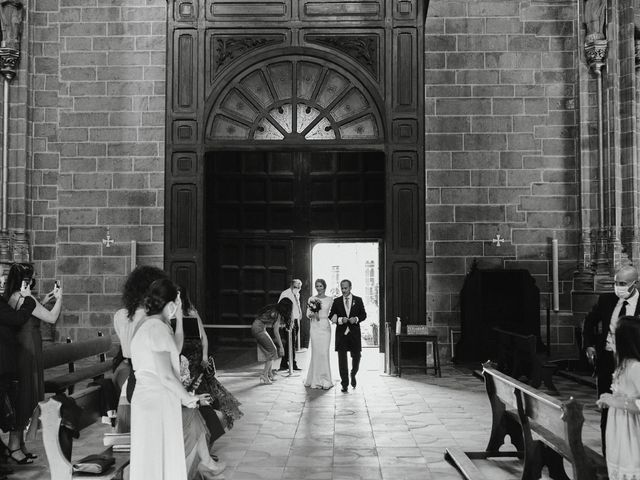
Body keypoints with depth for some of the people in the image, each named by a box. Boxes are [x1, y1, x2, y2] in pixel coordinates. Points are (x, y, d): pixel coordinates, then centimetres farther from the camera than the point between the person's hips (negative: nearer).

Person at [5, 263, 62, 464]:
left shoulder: (12, 297, 10)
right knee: (24, 397, -2)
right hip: (27, 353, -9)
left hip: (19, 352, 9)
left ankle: (19, 445, 23)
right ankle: (14, 446, 6)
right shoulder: (25, 298, -18)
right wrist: (59, 298, -3)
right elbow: (52, 318, -17)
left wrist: (44, 301, 20)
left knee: (22, 397, 15)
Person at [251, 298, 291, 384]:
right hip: (258, 329, -9)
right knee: (272, 351, -5)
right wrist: (281, 346, -12)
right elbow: (276, 332, -15)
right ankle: (264, 375, -6)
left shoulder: (274, 309, 9)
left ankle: (269, 374, 16)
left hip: (256, 327, 9)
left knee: (269, 351, 13)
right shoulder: (277, 314, -15)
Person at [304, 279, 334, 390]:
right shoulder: (312, 299, 7)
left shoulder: (330, 300, 7)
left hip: (325, 327, 0)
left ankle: (325, 381, 3)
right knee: (316, 352, -2)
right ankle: (316, 379, 8)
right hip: (315, 327, 0)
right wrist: (313, 314, -15)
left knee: (324, 353, -4)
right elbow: (308, 314, 5)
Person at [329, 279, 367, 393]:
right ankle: (345, 384, 4)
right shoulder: (336, 301, 5)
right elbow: (331, 316, 6)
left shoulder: (358, 300, 5)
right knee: (342, 359, -2)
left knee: (356, 357, 5)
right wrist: (340, 320, -13)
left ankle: (353, 375, 35)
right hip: (341, 333, 0)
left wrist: (356, 319, -13)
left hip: (354, 333, 0)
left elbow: (363, 315, 7)